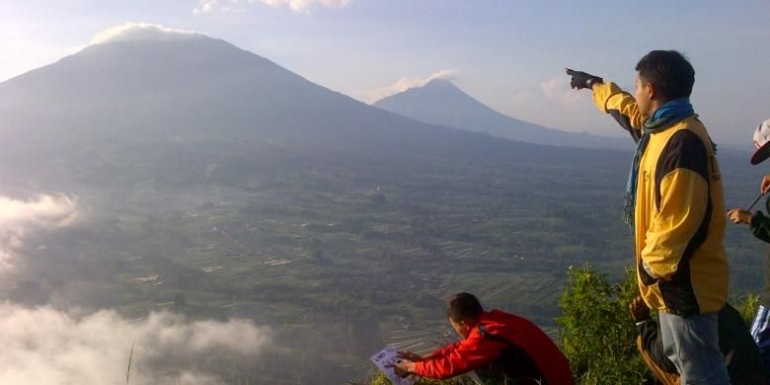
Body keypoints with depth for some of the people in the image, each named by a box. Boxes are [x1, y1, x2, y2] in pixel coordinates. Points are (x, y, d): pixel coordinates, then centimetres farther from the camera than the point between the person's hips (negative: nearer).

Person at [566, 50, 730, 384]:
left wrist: (650, 267, -17)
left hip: (685, 282, -11)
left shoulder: (682, 142, -25)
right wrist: (593, 84, 45)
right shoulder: (664, 127, 8)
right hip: (678, 277, 11)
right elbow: (626, 109, 30)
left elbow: (677, 220, -29)